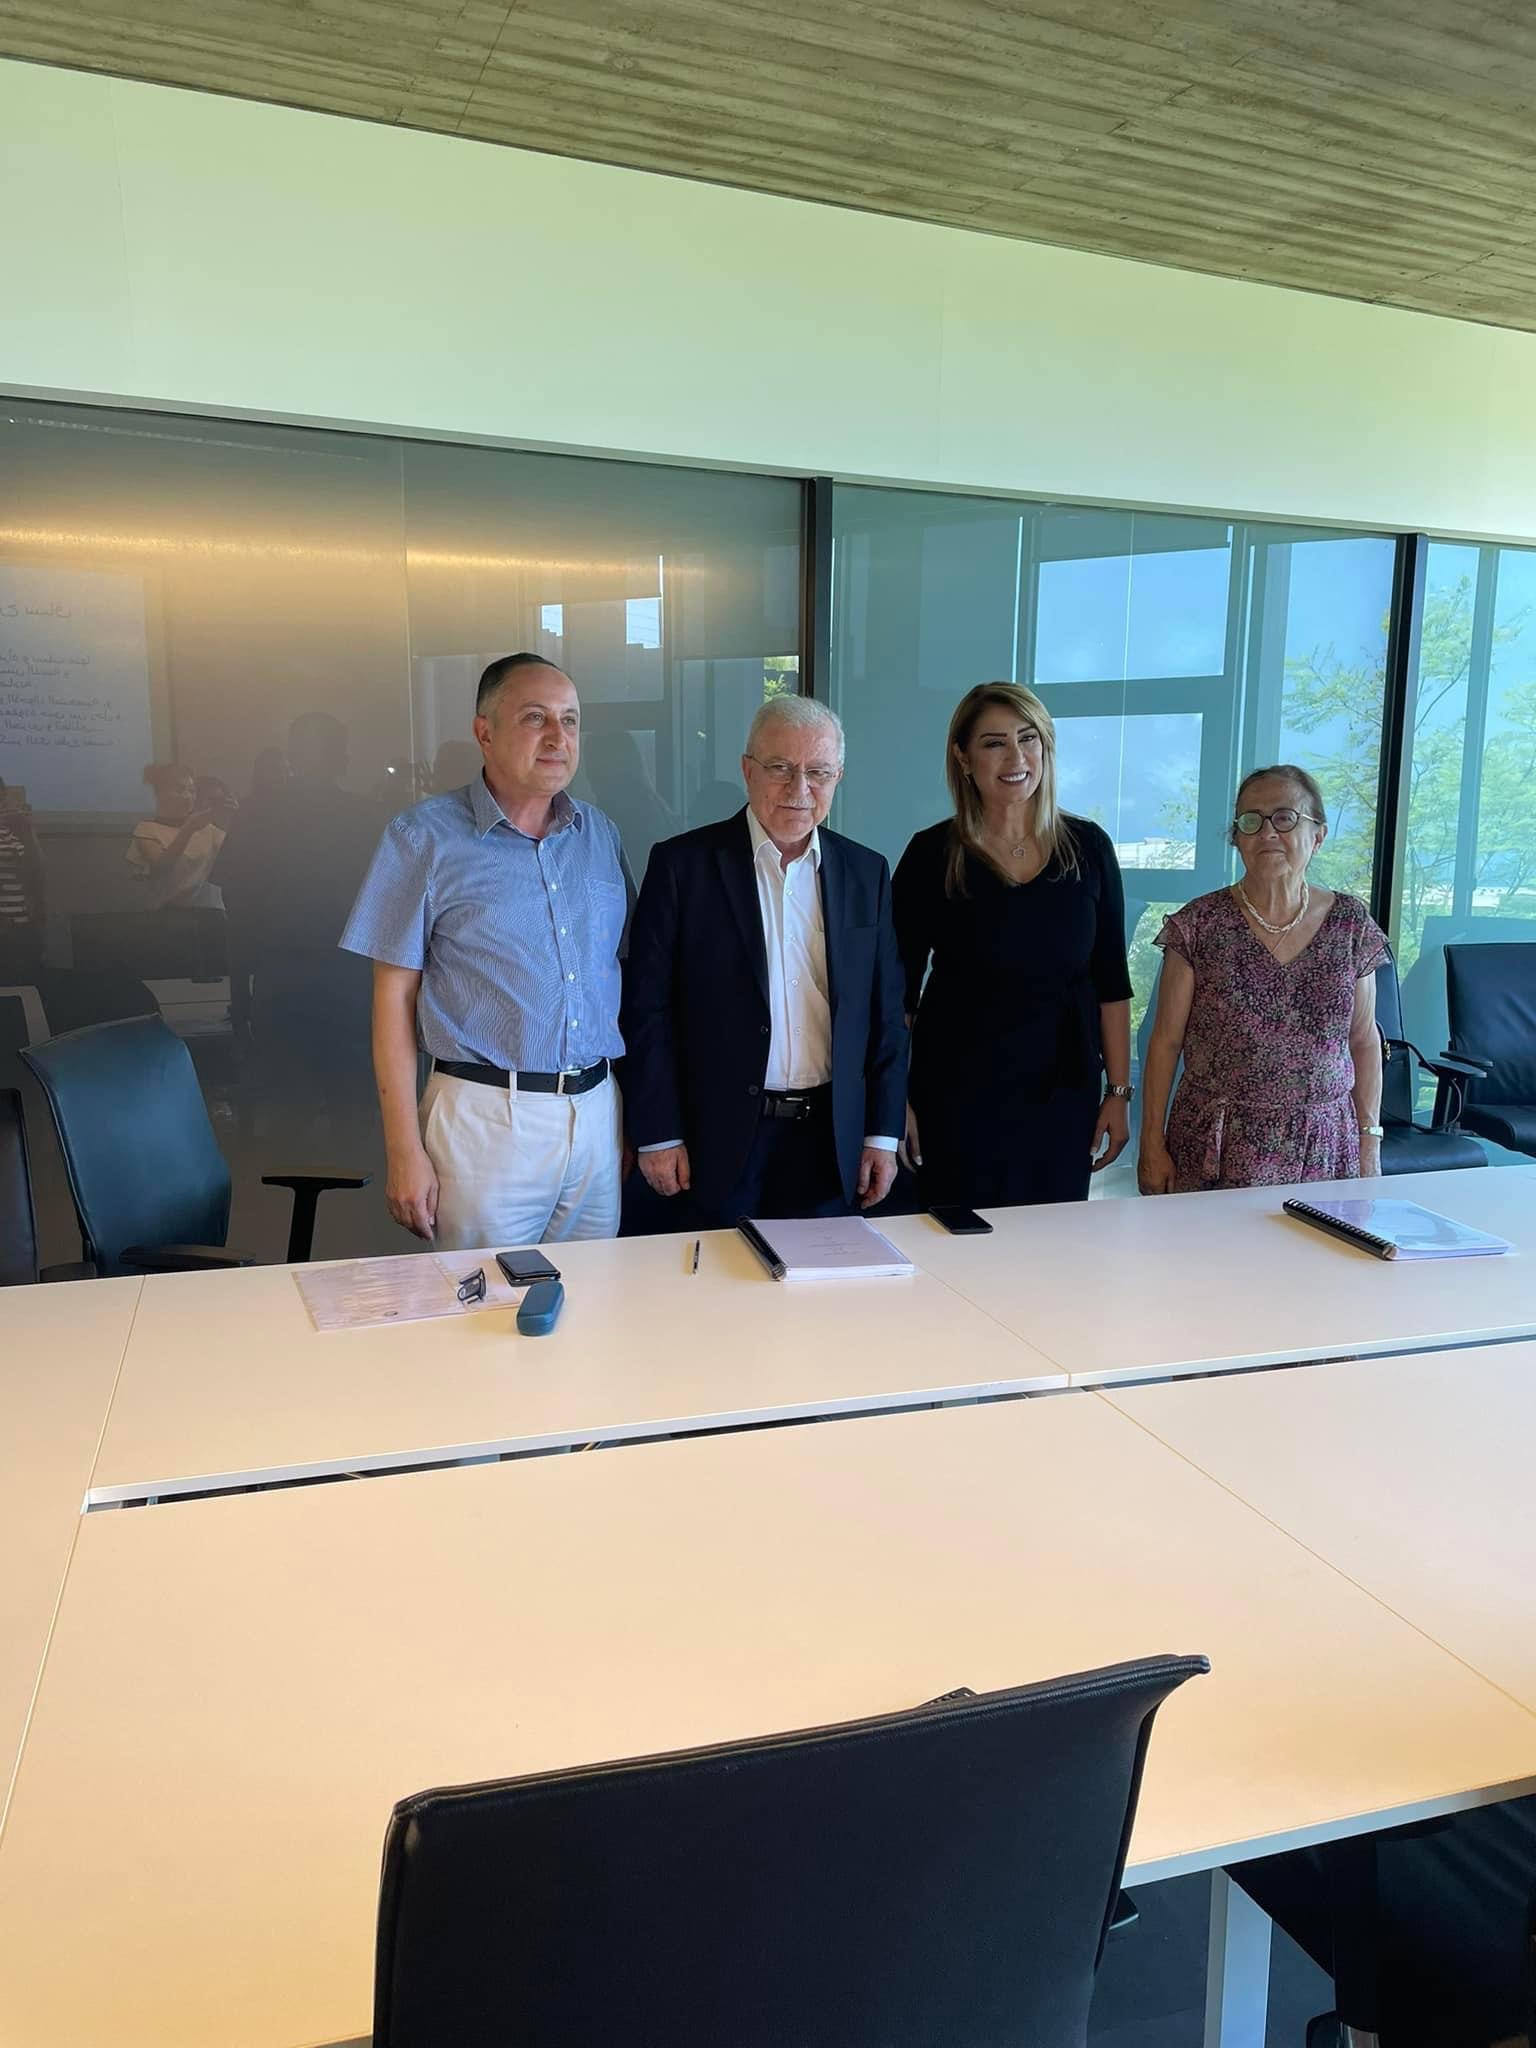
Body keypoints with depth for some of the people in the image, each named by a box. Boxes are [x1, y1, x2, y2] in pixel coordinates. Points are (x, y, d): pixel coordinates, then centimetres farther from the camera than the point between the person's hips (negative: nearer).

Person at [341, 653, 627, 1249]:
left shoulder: (599, 835, 9)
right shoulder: (424, 837, -4)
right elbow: (394, 997, -4)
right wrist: (404, 1151, -9)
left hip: (595, 1109, 4)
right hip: (485, 1116, -4)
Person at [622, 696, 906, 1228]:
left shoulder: (866, 873, 6)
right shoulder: (682, 864, -5)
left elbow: (886, 1013, 9)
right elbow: (647, 1008, -5)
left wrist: (883, 1134, 6)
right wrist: (657, 1135, -7)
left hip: (831, 1142, 3)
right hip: (720, 1139, -3)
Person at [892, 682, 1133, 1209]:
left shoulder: (1088, 848, 2)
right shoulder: (932, 854, -6)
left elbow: (1112, 983, 5)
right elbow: (898, 989, -3)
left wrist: (1119, 1092, 3)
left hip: (1064, 1095, 3)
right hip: (958, 1094, -2)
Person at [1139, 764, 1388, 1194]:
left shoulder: (1351, 924, 3)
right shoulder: (1201, 925, -5)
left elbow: (1364, 1040, 10)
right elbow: (1166, 1040, -2)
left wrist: (1370, 1138, 7)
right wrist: (1152, 1145, -4)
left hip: (1322, 1149, 2)